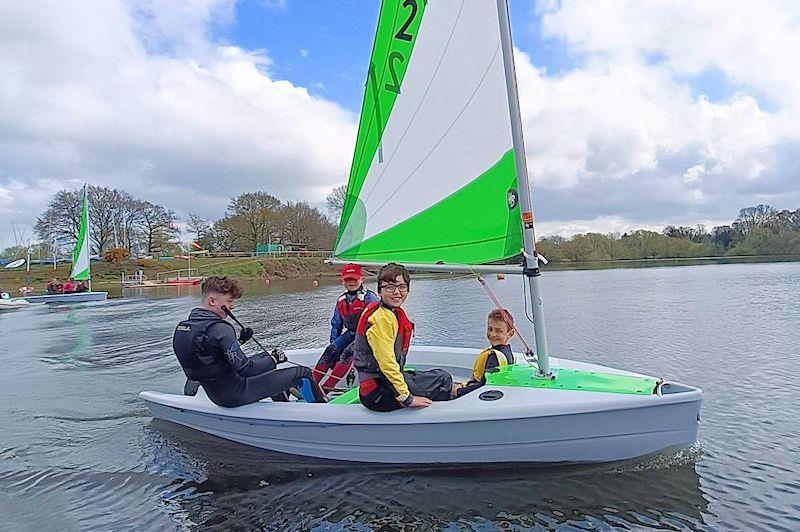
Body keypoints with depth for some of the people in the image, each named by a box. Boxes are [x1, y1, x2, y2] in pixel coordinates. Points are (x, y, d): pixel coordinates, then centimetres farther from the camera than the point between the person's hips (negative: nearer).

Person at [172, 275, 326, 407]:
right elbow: (244, 368, -28)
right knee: (304, 373, -5)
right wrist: (274, 358, -14)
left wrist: (238, 340, 9)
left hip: (215, 394, 10)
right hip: (236, 395, -9)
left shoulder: (182, 327, 2)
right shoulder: (220, 329, -27)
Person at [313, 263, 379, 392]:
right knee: (330, 351, -17)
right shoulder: (341, 300, 11)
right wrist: (333, 342, 8)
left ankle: (326, 388, -35)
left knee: (348, 353, -30)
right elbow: (336, 324, 18)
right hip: (350, 333, 6)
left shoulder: (369, 297, -10)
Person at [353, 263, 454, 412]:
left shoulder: (396, 313, 9)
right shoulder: (381, 318, -21)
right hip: (379, 393, -10)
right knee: (443, 379, -1)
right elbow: (387, 363, -24)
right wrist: (407, 398, -21)